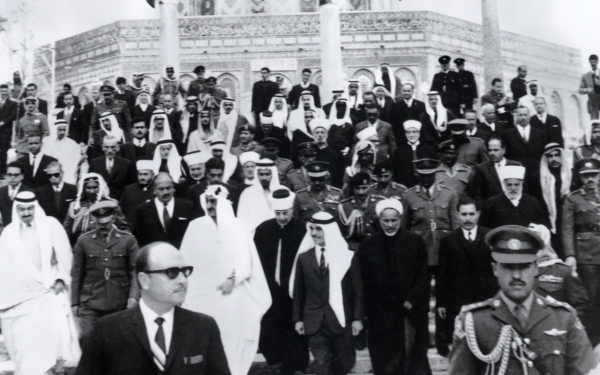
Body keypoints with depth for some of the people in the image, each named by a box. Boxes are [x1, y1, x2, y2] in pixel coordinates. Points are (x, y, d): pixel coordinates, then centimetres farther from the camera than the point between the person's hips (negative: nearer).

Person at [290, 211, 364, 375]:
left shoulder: (348, 257, -4)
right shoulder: (303, 257, 2)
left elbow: (357, 290, -1)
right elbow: (298, 291, 6)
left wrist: (357, 318, -3)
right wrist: (298, 318, 5)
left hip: (340, 319, -1)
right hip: (314, 321, 1)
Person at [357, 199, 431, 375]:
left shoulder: (415, 242, 0)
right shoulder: (368, 245, 2)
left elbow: (423, 276, 0)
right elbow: (363, 281, 2)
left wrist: (412, 301, -9)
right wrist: (366, 310, -4)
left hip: (410, 312, -1)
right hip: (380, 315, 1)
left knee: (413, 360, 4)